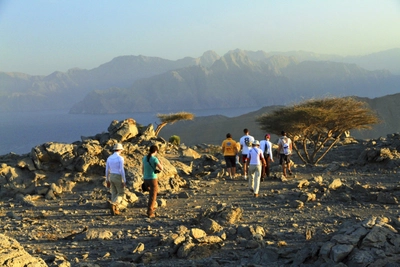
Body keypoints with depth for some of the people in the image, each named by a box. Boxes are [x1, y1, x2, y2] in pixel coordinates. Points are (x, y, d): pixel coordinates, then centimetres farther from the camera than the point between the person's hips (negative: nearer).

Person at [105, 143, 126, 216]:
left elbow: (107, 170, 8)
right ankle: (113, 204, -18)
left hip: (111, 177, 6)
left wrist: (107, 181, 16)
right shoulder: (120, 158, -15)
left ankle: (114, 210, 11)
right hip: (118, 178, -6)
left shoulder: (109, 158, 5)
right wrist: (124, 181, -14)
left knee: (114, 194, 13)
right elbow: (122, 170, -19)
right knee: (121, 194, 6)